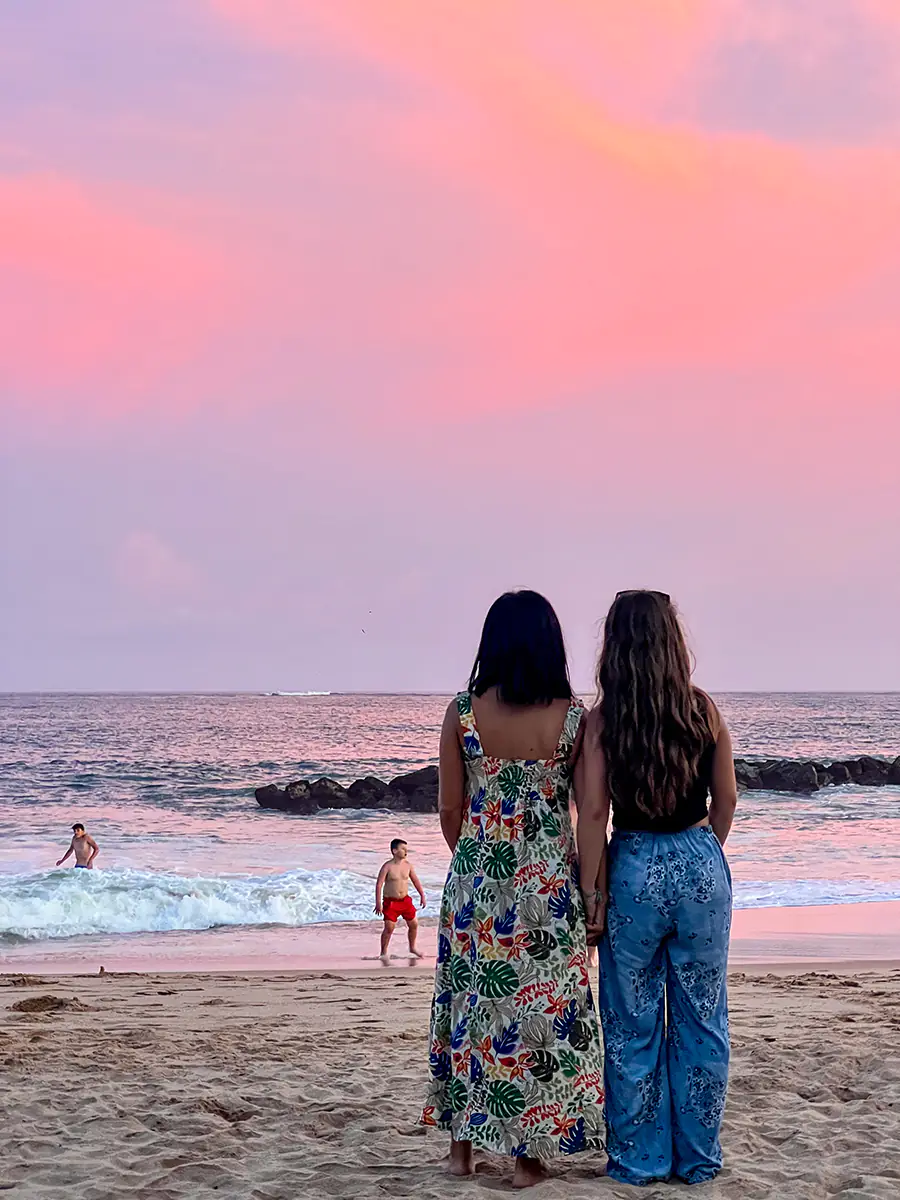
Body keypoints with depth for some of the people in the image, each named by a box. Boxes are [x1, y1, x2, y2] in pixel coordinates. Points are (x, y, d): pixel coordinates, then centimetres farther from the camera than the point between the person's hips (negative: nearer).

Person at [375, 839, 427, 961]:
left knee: (414, 924, 11)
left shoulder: (408, 865, 1)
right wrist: (378, 903, -22)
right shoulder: (387, 867, -15)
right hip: (390, 901, -5)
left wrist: (422, 896, 13)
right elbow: (379, 884, -17)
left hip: (405, 900, 5)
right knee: (389, 927, -14)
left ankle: (412, 948, 33)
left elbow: (415, 881, 13)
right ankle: (384, 953, 0)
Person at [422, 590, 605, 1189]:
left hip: (476, 876, 1)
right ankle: (530, 1152, 12)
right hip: (549, 880, -1)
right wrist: (588, 883, 12)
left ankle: (464, 1143, 23)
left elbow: (450, 810, 0)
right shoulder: (573, 716, -8)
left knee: (470, 1001, 14)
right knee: (544, 1005, 7)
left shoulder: (462, 713, -6)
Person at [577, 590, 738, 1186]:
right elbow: (726, 800, 5)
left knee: (633, 1023, 10)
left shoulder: (603, 720, -9)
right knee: (702, 1018, 12)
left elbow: (594, 813, -9)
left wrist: (593, 893, -3)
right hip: (701, 864, 2)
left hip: (634, 868, -1)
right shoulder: (705, 710, -3)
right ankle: (698, 1158, 21)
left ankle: (639, 1159, 18)